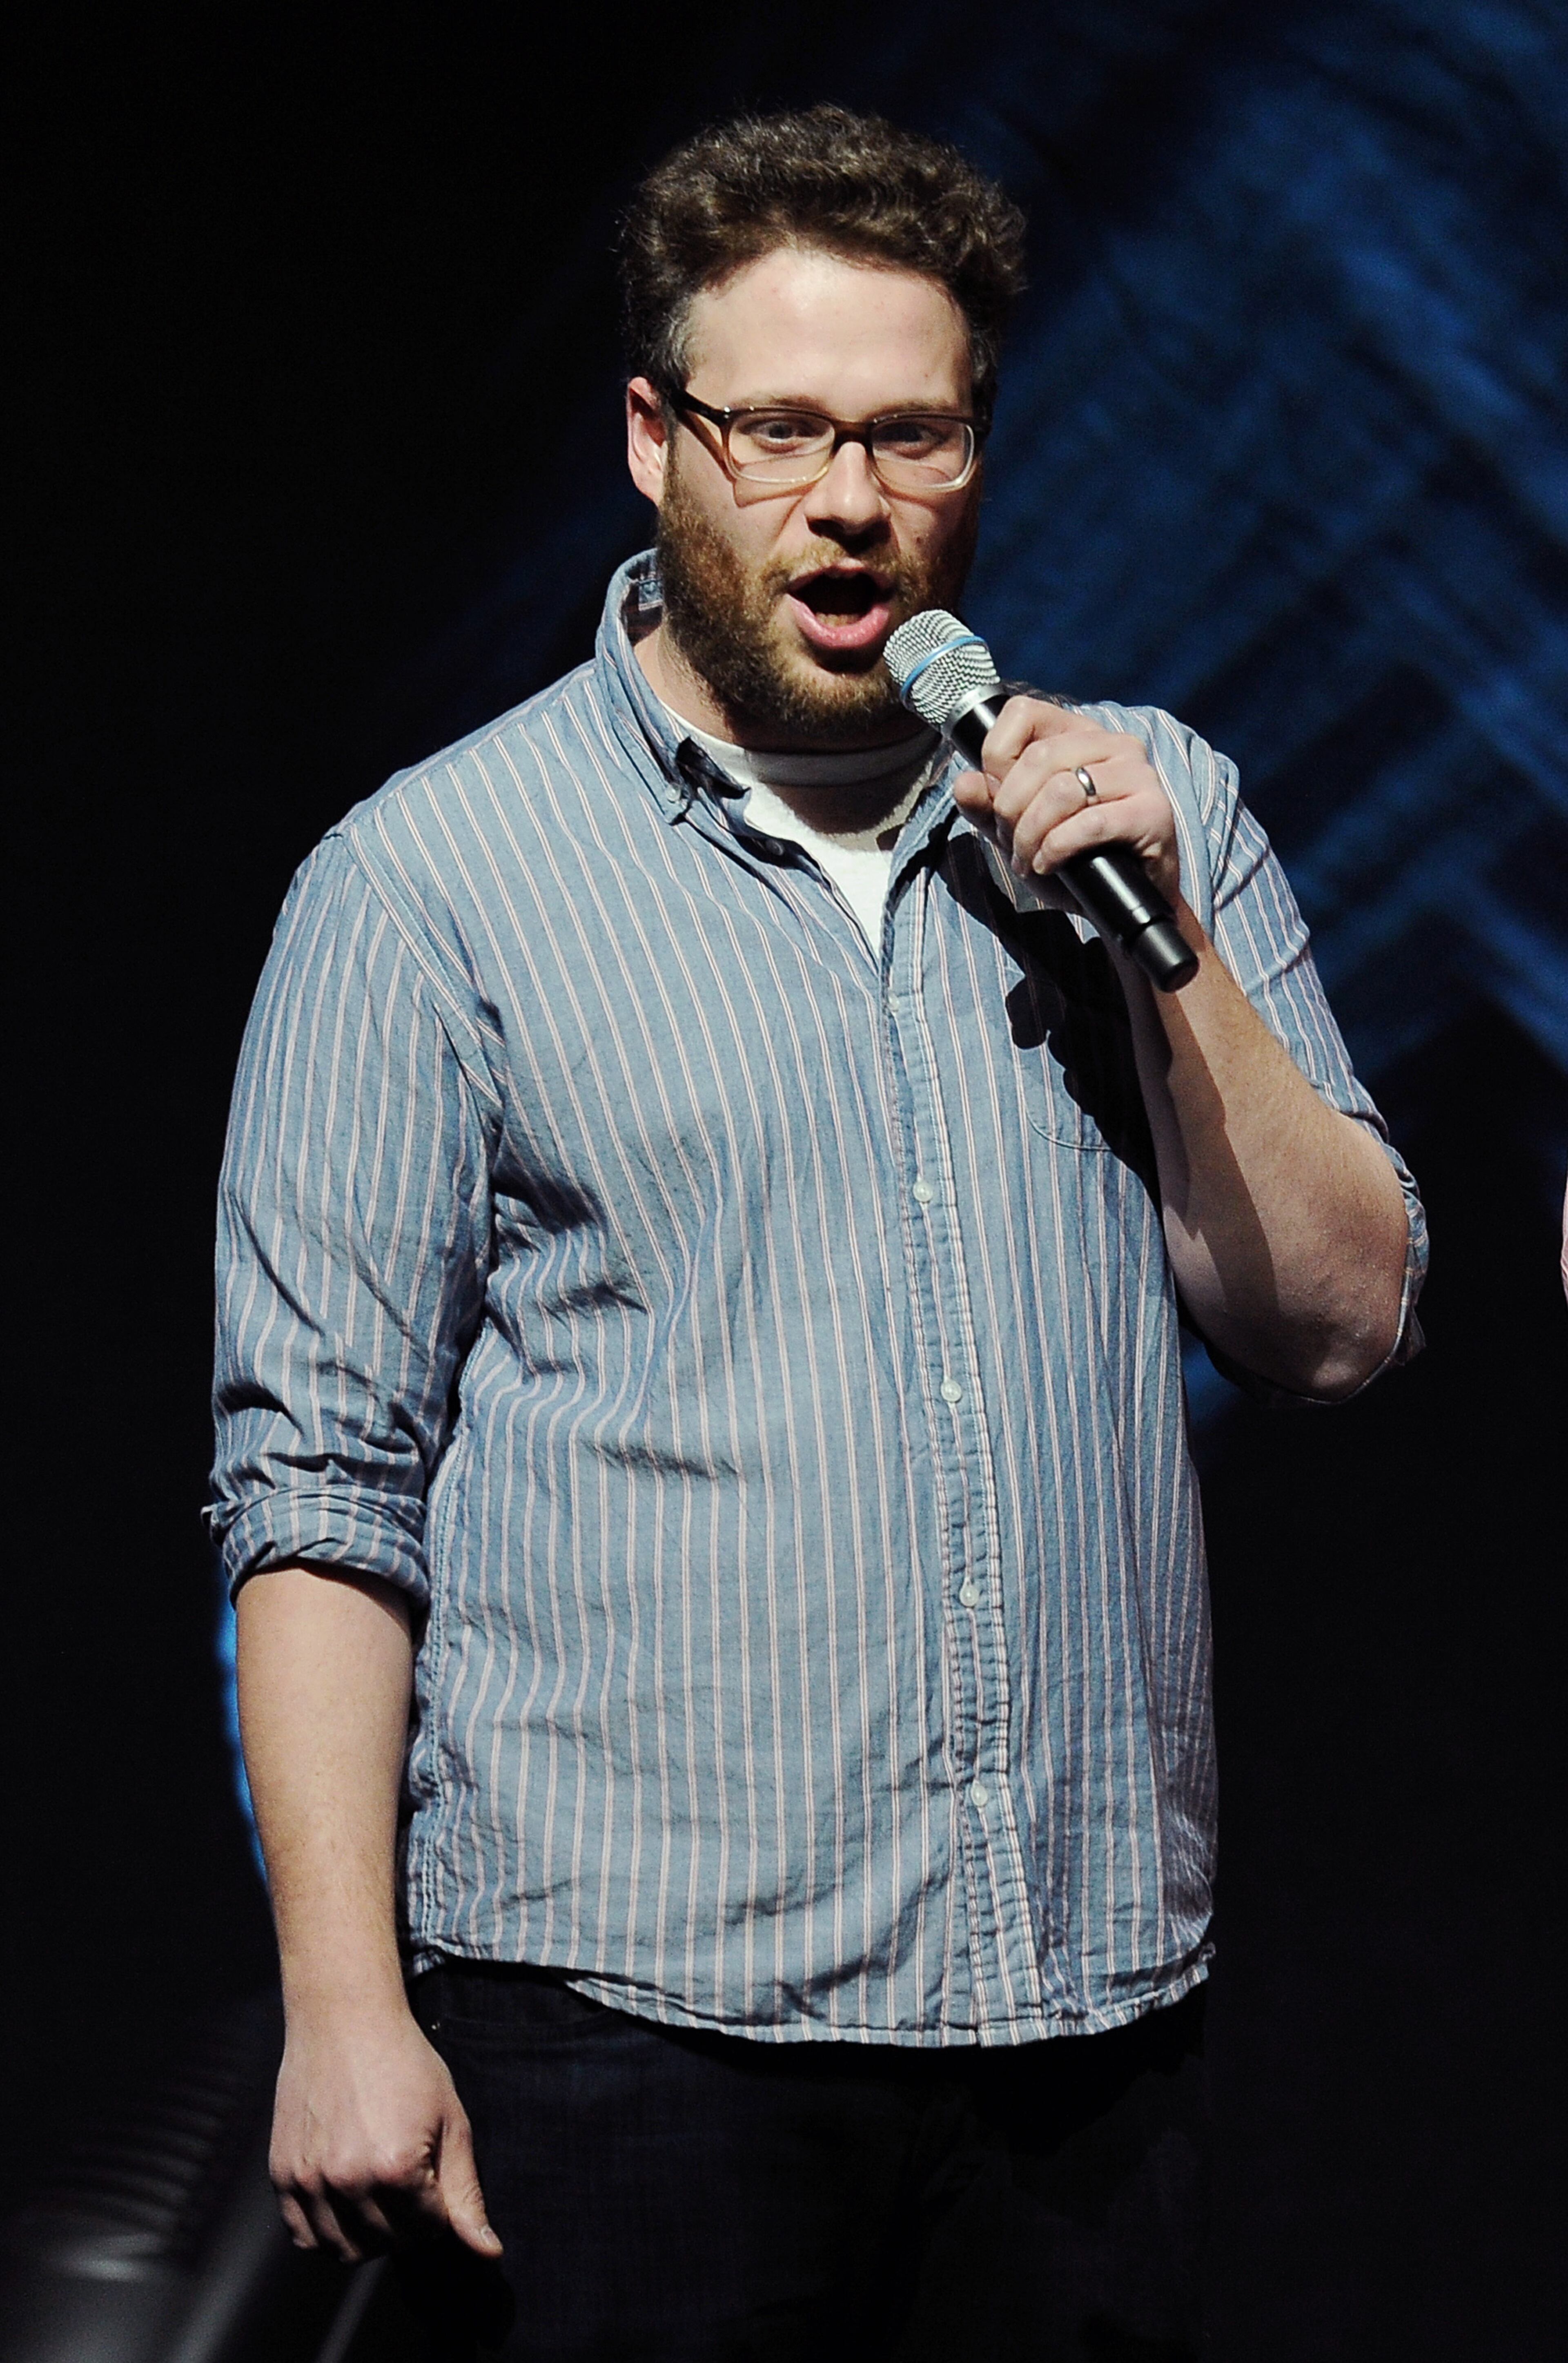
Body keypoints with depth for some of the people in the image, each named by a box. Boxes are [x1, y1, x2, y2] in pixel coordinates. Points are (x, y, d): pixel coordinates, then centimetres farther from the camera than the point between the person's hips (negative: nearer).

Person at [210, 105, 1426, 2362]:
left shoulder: (1146, 806, 10)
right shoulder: (429, 881, -2)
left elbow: (1339, 1327, 7)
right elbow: (323, 1479, -5)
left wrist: (1165, 944, -7)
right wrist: (345, 2006, -11)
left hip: (1096, 2000, 4)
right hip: (634, 2008, -3)